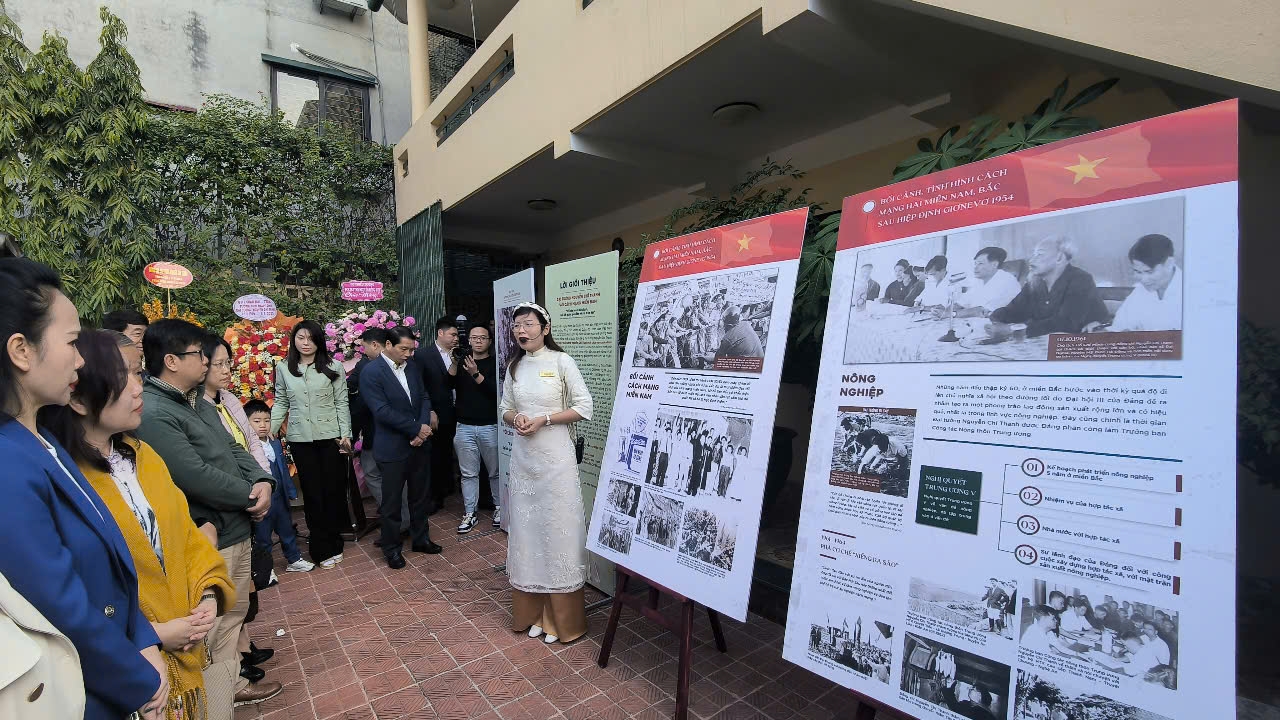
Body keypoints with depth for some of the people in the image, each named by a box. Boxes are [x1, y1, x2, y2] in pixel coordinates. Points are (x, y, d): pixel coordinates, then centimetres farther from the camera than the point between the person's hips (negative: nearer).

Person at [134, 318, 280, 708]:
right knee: (210, 625, 5)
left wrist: (262, 481, -7)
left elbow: (234, 450, 11)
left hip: (236, 528, 9)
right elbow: (197, 476, -26)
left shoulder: (199, 402, 10)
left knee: (236, 611, 21)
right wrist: (250, 495, -12)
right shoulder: (152, 413, -20)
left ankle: (232, 682, 38)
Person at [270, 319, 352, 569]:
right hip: (300, 438, 2)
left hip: (331, 436, -1)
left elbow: (341, 403, -2)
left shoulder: (333, 367, -2)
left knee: (334, 488, 5)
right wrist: (271, 428, -2)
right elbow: (280, 402, 10)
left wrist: (345, 433, -7)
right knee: (312, 492, 8)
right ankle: (323, 548, 17)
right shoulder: (283, 368, 4)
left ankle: (332, 541, 26)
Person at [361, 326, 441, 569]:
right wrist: (416, 428, -17)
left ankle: (420, 538, 35)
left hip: (419, 443, 6)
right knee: (391, 502, 9)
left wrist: (424, 426, -10)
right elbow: (382, 411, -19)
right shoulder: (371, 373, -13)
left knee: (421, 495, 18)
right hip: (393, 447, -6)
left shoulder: (412, 367, 6)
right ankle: (391, 548, 27)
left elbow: (424, 397, 7)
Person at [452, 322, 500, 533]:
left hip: (490, 426, -2)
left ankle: (499, 507, 22)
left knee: (496, 470, 6)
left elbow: (496, 391, -13)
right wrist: (454, 363, -14)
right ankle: (469, 514, 16)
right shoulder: (462, 361, 10)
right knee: (469, 473, 8)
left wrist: (476, 374, -21)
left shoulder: (495, 363, 0)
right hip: (465, 427, 3)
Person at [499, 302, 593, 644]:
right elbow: (505, 408, 16)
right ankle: (532, 611, 25)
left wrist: (543, 419, -16)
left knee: (557, 527, 1)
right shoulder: (514, 366, 9)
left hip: (555, 455, -5)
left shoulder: (561, 361, -7)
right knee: (526, 526, 9)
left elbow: (584, 407, -9)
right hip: (523, 455, 5)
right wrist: (516, 418, -7)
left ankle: (561, 618, 17)